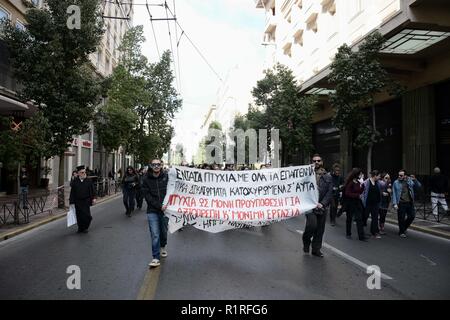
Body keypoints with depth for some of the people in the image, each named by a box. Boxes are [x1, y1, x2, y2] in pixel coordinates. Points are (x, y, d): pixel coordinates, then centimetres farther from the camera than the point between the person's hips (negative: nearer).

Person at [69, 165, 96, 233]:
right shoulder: (75, 181, -1)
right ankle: (80, 228, 25)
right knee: (79, 216, 6)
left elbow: (92, 190, 1)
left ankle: (85, 227, 19)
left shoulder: (89, 181, 0)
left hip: (86, 201, 0)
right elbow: (72, 192, 1)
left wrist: (94, 198, -10)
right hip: (78, 202, 0)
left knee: (86, 215, -2)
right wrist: (71, 201, -1)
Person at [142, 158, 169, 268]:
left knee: (164, 231, 17)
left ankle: (163, 247, 45)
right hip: (152, 211, -1)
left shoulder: (166, 177, -1)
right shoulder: (146, 180, -1)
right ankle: (156, 258, 2)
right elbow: (147, 196, -6)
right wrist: (159, 206, -15)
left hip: (165, 210, 1)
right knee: (155, 235, -5)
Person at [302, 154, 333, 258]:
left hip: (322, 207, 4)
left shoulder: (328, 177, 9)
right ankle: (306, 241, 12)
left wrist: (322, 203, -9)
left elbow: (330, 193, 4)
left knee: (320, 229, 8)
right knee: (312, 225, -18)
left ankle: (316, 249, 23)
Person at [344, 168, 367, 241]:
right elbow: (347, 193, -17)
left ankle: (361, 236, 3)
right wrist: (357, 195, -17)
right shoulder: (350, 182, -15)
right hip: (350, 203, -5)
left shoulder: (358, 182, 3)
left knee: (359, 219, 1)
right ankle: (348, 234, 25)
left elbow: (361, 191, 4)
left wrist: (361, 184, -8)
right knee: (349, 218, 10)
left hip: (357, 202, 5)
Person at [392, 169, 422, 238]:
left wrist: (415, 180, -17)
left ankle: (404, 227, 32)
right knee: (401, 218, 2)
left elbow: (419, 186, 0)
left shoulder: (410, 181, 3)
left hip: (410, 203, 3)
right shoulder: (396, 183, -4)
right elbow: (394, 194, -3)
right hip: (401, 203, -3)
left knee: (412, 216, 8)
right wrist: (395, 204, -10)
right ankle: (401, 232, 19)